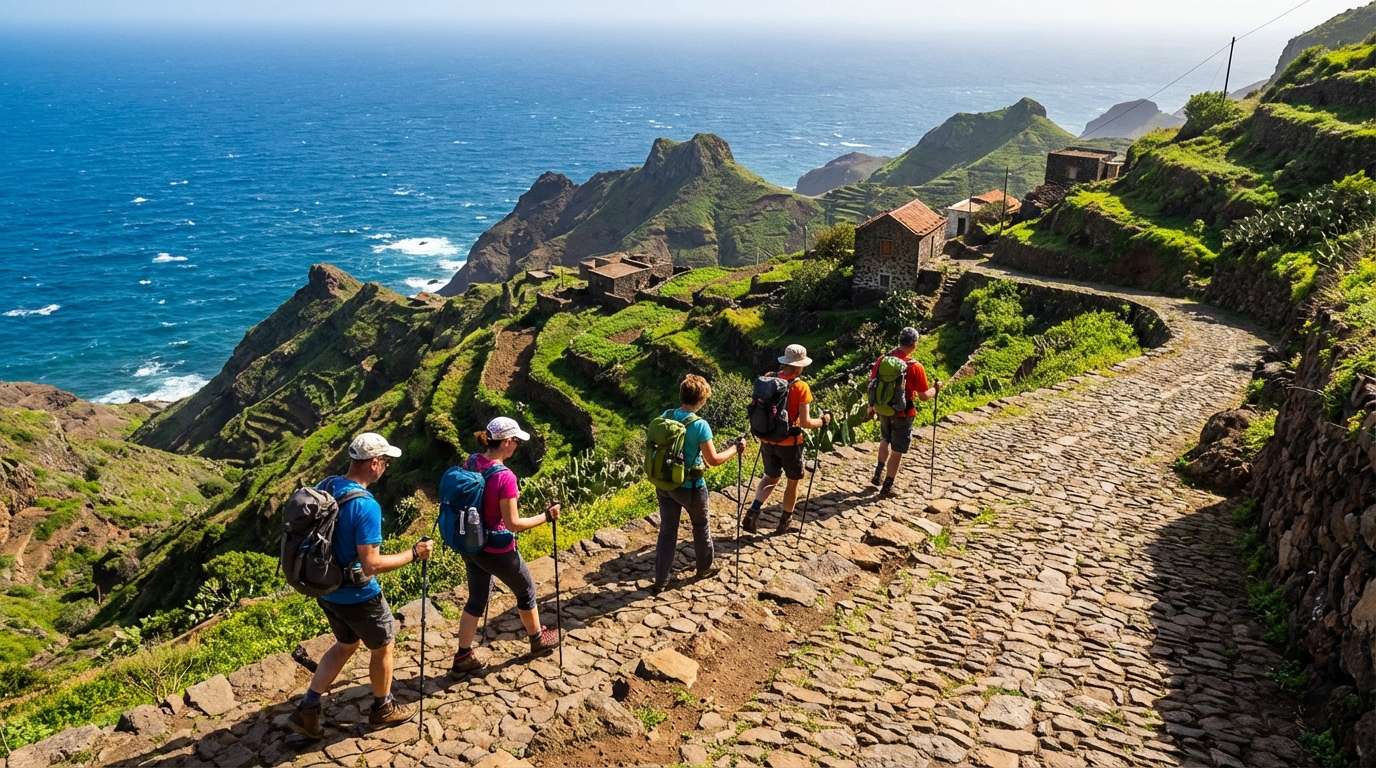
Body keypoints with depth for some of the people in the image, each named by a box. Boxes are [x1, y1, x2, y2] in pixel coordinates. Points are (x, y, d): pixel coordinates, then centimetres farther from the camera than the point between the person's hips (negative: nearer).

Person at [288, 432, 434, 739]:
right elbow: (371, 565, -29)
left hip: (325, 588, 7)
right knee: (383, 646, 17)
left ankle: (307, 710, 24)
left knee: (346, 644, 27)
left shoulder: (324, 487, -4)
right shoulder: (366, 506, -29)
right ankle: (383, 708, 36)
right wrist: (413, 553, -18)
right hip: (356, 596, -7)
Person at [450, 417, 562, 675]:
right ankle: (538, 640, 40)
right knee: (525, 591, 20)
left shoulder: (472, 462, -5)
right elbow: (513, 524, -23)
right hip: (496, 549, -7)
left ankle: (463, 656, 27)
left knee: (477, 599, 22)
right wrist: (546, 516, -13)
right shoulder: (505, 477, -28)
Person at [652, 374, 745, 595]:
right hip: (689, 486, -4)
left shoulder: (666, 416, -5)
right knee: (701, 527, 21)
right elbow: (713, 460, -20)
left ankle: (660, 581, 16)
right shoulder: (700, 425, -22)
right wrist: (735, 448, -6)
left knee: (667, 530, 13)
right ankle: (705, 567, 40)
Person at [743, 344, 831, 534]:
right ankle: (785, 522, 29)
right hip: (789, 442, -5)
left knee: (771, 477, 24)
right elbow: (805, 423, -19)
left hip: (767, 440, 5)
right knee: (793, 480, 19)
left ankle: (753, 512, 6)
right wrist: (823, 421, -1)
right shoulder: (801, 387, -17)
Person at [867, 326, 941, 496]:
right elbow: (924, 396, -14)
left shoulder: (882, 359, -6)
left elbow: (872, 385, 4)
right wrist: (936, 388, 6)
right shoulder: (915, 367, -20)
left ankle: (879, 473, 35)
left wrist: (871, 406, 17)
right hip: (902, 413, -5)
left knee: (885, 440, 30)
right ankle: (887, 486, 15)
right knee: (897, 450, 9)